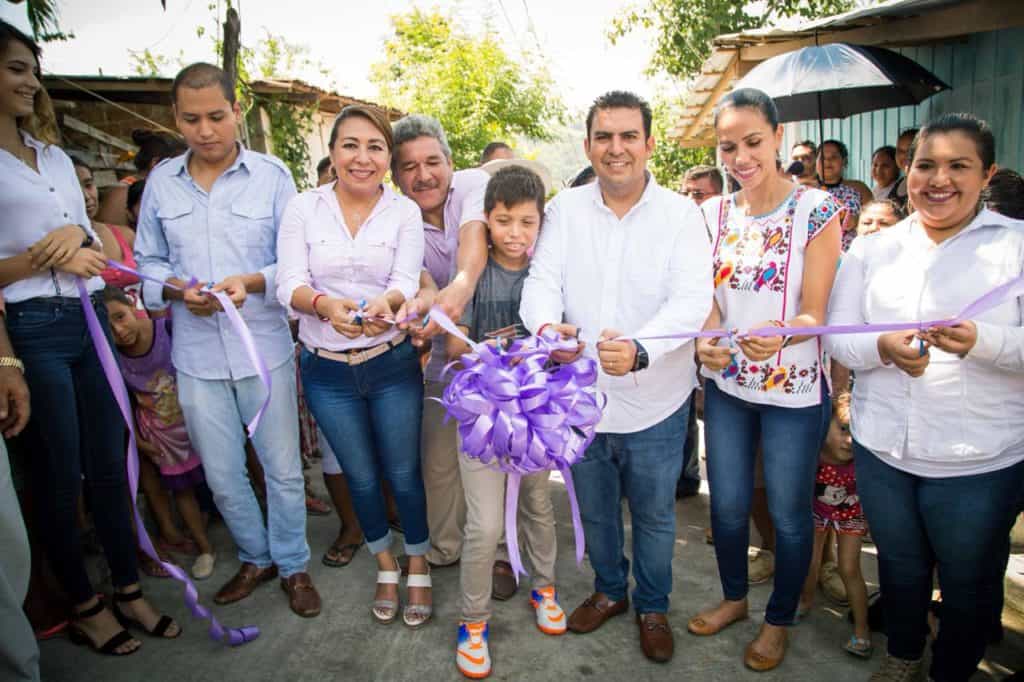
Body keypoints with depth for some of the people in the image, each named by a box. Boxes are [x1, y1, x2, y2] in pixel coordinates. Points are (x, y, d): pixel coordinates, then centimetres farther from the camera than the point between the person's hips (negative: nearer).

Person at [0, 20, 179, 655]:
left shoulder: (58, 157, 15)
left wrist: (78, 234, -4)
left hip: (89, 319, 6)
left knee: (109, 462, 10)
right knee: (61, 474, 5)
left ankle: (130, 590, 23)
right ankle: (84, 605, 22)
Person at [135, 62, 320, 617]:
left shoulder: (272, 175, -4)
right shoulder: (160, 182, 4)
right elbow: (148, 261, 9)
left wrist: (253, 282, -24)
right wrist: (178, 291, -12)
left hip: (265, 347, -2)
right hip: (197, 354, 3)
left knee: (283, 467, 9)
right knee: (222, 476, 14)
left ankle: (293, 565, 30)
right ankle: (255, 558, 38)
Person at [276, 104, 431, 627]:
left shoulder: (404, 212, -3)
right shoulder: (303, 208, -2)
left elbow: (406, 281, -14)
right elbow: (290, 282, -12)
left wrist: (384, 302, -38)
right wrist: (325, 303, -34)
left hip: (393, 364, -1)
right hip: (326, 369, 1)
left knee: (403, 473, 8)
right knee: (361, 476, 16)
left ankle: (418, 565, 34)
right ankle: (385, 564, 40)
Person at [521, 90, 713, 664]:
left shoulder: (681, 213, -9)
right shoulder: (566, 209, -1)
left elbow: (692, 299, -20)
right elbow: (543, 279, -8)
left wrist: (640, 349, -40)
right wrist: (547, 324, -32)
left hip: (655, 402, -2)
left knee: (655, 517, 17)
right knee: (595, 511, 22)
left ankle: (653, 607, 43)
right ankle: (610, 590, 49)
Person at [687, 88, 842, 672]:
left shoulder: (817, 209, -11)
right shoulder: (713, 214, 1)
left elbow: (815, 312, -14)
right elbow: (708, 297, -1)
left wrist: (780, 334, -37)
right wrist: (705, 340, -23)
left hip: (795, 389, -3)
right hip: (726, 383, 4)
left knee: (789, 515, 12)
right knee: (728, 504, 17)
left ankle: (780, 620, 36)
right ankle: (734, 597, 43)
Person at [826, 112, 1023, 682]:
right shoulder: (872, 249, 5)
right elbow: (837, 338, 1)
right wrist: (884, 347, -18)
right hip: (882, 447, 3)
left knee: (969, 581, 16)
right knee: (899, 564, 22)